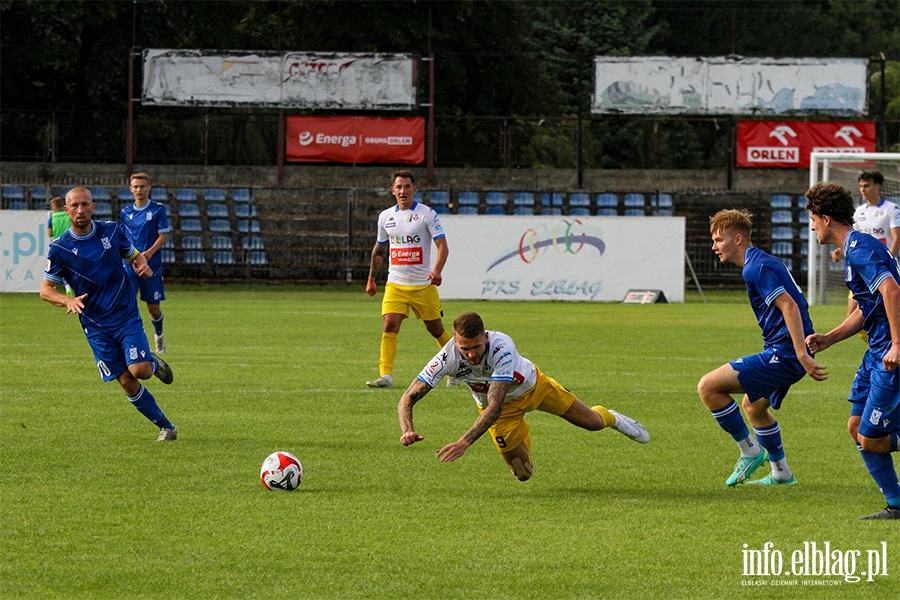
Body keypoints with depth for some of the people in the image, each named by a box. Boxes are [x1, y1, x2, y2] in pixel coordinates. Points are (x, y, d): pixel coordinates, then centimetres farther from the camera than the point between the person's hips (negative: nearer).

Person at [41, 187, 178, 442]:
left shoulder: (112, 231, -2)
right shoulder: (59, 248, -6)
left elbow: (135, 255, 15)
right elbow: (45, 289, -2)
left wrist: (142, 265, -10)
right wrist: (68, 300, -22)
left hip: (127, 316, 0)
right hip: (95, 325, 0)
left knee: (139, 370, -19)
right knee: (126, 382, -2)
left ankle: (154, 363, 18)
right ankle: (165, 427, 13)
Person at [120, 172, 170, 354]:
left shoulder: (158, 209, -1)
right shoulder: (126, 212, 9)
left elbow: (163, 235, -5)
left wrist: (149, 253, -19)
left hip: (151, 264, -2)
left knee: (153, 308, 5)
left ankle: (159, 335, 35)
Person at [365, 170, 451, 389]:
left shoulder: (427, 214, -7)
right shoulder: (385, 217, 7)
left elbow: (442, 246, -13)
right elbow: (379, 249, 21)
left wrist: (437, 270, -30)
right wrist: (371, 278, 22)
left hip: (423, 284, -3)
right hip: (395, 284, 3)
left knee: (436, 328, 6)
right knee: (389, 326, -14)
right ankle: (386, 375, -17)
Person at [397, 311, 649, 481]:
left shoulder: (501, 346, -44)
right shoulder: (447, 358, -37)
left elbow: (494, 407, -49)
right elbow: (407, 399, -35)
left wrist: (465, 442, -59)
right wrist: (407, 430, -56)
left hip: (532, 385, -1)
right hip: (506, 409, 1)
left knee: (593, 422, 10)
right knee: (523, 474, 5)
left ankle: (610, 417, 50)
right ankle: (522, 434, 39)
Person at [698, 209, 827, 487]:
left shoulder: (755, 268, -15)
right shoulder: (763, 262, 17)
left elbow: (789, 306, -25)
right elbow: (794, 305, 24)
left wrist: (802, 355, -31)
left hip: (784, 354, -11)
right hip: (783, 352, 11)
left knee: (709, 387, -12)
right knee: (753, 404, 32)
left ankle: (750, 451, -1)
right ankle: (781, 473, 38)